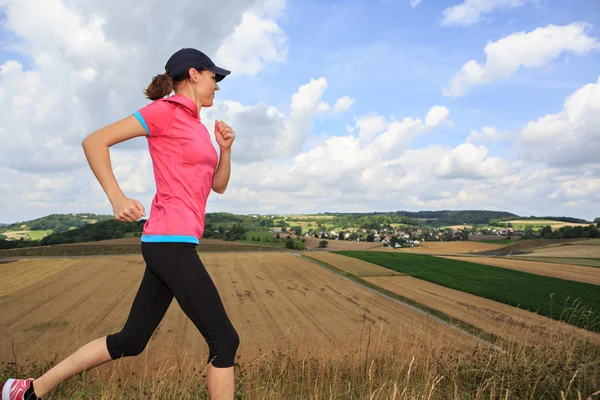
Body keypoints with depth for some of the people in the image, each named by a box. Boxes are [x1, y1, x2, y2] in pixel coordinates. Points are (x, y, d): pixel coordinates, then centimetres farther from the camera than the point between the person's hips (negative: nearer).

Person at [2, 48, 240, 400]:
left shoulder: (197, 126, 19)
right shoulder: (165, 109, -6)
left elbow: (219, 185, 22)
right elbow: (94, 141, -7)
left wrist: (226, 148, 6)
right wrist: (117, 197, -16)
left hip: (171, 244, 10)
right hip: (172, 243, -10)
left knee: (130, 341, 16)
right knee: (225, 341, -4)